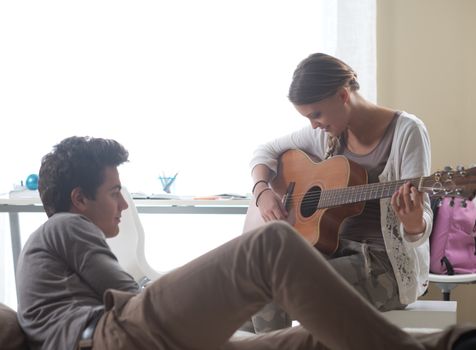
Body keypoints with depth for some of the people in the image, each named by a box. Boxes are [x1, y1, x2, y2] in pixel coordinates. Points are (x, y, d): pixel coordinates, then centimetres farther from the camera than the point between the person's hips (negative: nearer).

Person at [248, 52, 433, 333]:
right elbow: (265, 151, 17)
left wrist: (413, 223, -41)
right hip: (336, 249, 6)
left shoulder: (406, 131, -12)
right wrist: (262, 191, -3)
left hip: (389, 263, -6)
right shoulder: (327, 134, 5)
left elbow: (420, 228, -17)